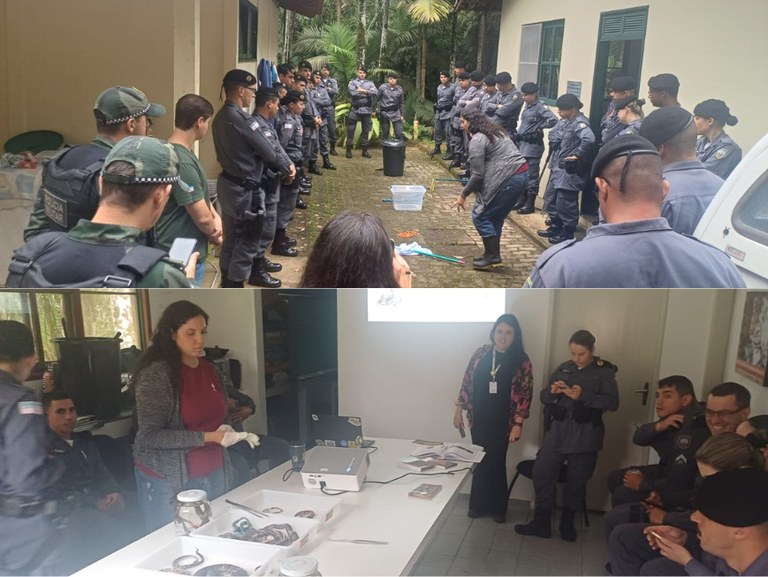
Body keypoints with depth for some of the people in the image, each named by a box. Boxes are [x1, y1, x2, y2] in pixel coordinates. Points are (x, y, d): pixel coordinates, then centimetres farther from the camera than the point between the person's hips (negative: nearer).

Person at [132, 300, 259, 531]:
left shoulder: (209, 369, 5)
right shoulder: (156, 373, -15)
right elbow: (149, 436, -17)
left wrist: (231, 433, -2)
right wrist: (208, 437, -21)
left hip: (213, 475, 6)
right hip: (168, 481, -6)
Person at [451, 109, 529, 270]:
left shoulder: (477, 140, -9)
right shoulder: (493, 132, 21)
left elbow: (478, 175, -11)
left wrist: (463, 195, 0)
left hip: (509, 178, -10)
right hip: (521, 174, 10)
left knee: (480, 215, 1)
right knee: (496, 217, 18)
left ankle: (492, 256, 5)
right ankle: (492, 255, 25)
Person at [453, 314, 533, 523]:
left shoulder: (521, 361, -7)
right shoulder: (480, 353, -1)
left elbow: (525, 394, -8)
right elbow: (467, 383, 5)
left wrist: (518, 424, -13)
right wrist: (459, 410, 4)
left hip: (502, 422, -2)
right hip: (478, 419, 2)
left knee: (496, 462, 5)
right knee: (480, 462, 11)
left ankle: (498, 508, 24)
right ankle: (478, 505, 27)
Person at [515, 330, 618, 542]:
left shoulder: (604, 372, -2)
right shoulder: (564, 368, 8)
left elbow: (612, 402, -12)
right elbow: (544, 397, 10)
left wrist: (583, 396, -23)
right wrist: (553, 391, -14)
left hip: (585, 435, -3)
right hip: (557, 430, 3)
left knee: (577, 479, 8)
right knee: (542, 471, -5)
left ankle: (567, 522, 29)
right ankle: (541, 522, 9)